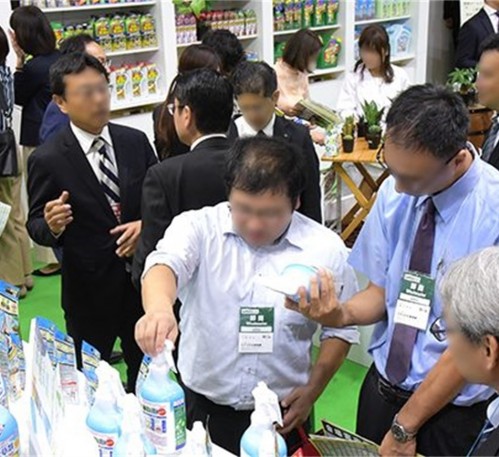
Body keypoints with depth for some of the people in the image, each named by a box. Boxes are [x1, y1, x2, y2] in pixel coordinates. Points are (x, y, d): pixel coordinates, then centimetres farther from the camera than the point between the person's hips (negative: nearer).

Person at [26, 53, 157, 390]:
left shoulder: (136, 141, -1)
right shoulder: (47, 160, -12)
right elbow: (36, 226, -4)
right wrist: (52, 226, -27)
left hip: (143, 278, 4)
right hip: (90, 290, -3)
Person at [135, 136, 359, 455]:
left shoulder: (326, 248, -8)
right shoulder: (198, 228, -11)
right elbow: (166, 263, -30)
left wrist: (313, 389, -6)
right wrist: (159, 307, -50)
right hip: (199, 407, 0)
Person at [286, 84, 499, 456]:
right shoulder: (394, 191, -9)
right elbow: (381, 291, 1)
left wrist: (405, 426, -12)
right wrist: (342, 313, -22)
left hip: (448, 407, -4)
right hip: (382, 383, 4)